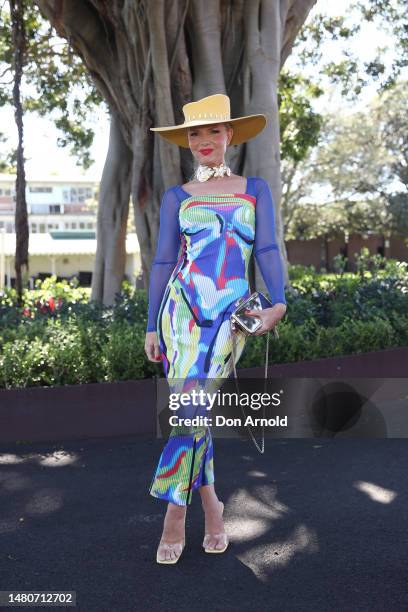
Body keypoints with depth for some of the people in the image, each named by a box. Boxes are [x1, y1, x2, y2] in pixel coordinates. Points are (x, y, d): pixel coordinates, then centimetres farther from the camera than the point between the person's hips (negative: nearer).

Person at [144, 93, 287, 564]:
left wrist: (278, 303, -13)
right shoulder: (177, 197, 12)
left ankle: (175, 513, 5)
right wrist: (151, 327, 6)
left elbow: (267, 249, 3)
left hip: (231, 313, -1)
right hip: (182, 307, 1)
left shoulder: (256, 190, 13)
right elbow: (163, 261, 10)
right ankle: (210, 506, 16)